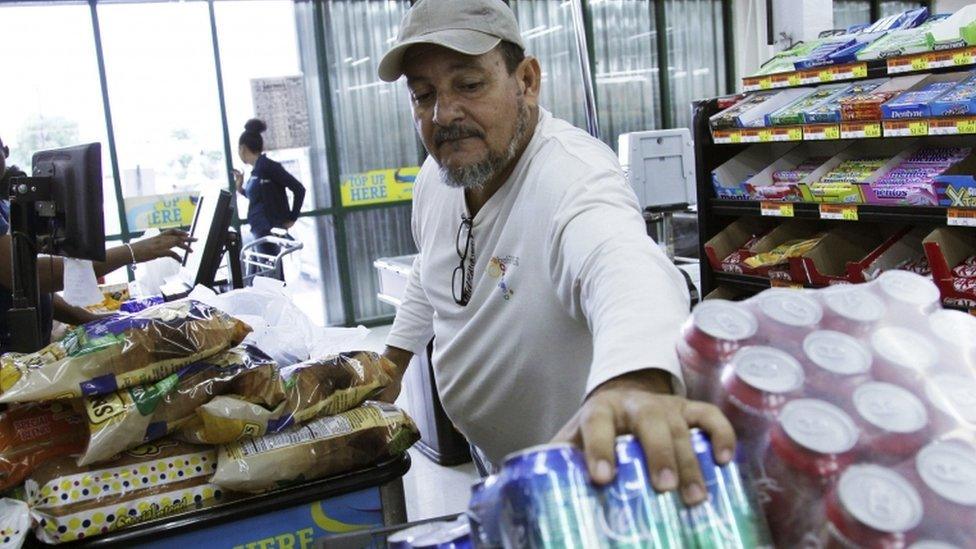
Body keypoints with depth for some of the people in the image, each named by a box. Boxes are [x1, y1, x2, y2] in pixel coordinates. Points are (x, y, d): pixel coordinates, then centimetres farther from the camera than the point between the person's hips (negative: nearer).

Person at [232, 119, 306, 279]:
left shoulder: (267, 166, -13)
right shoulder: (256, 170, 13)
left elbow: (299, 189, -15)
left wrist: (291, 219, -10)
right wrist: (240, 188, 15)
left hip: (270, 233, -10)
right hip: (259, 233, 10)